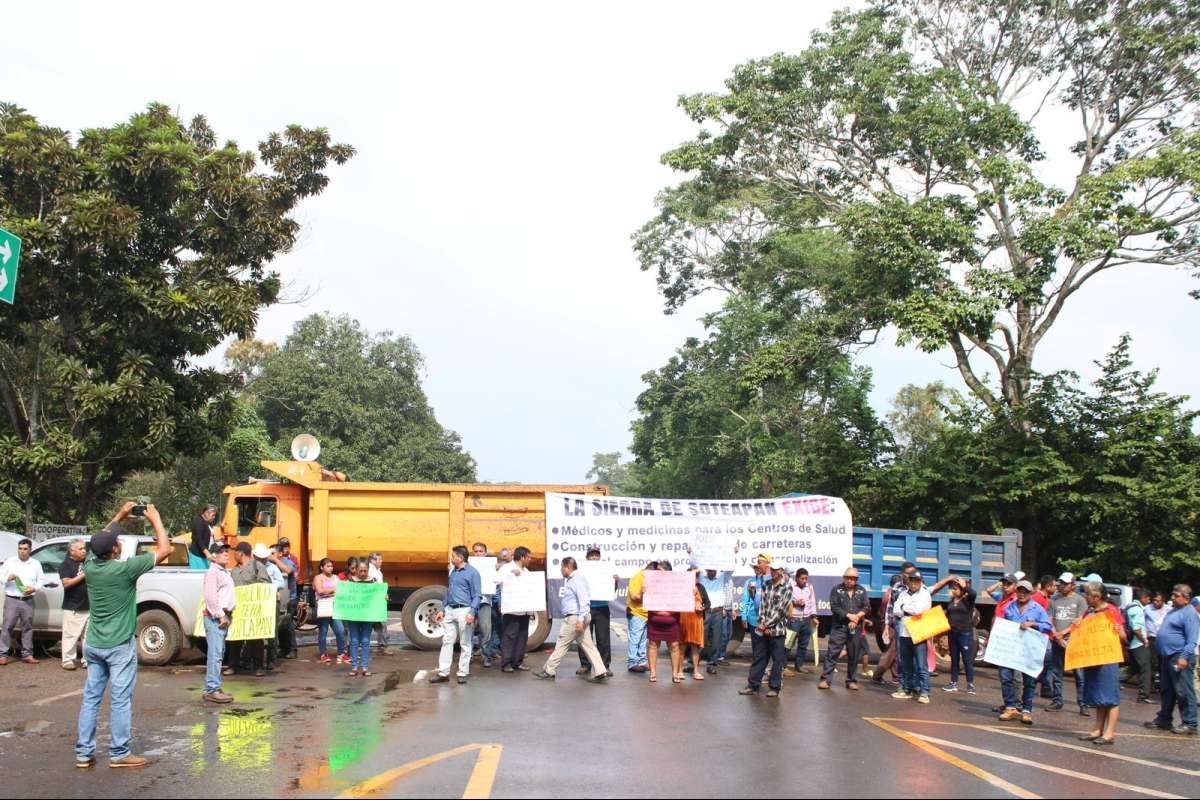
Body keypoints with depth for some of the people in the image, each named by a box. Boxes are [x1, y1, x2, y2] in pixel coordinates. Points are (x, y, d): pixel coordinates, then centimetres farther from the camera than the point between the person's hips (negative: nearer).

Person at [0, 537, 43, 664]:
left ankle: (27, 654, 11)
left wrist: (34, 588, -9)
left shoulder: (36, 564, 10)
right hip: (11, 600, -1)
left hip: (28, 600, 2)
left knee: (27, 627, 5)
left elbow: (41, 580, 9)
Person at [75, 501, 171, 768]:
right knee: (120, 700, 1)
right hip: (119, 646, -6)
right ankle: (119, 754, 5)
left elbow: (101, 541, 20)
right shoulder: (124, 569, -19)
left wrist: (120, 516, 19)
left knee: (90, 697, 11)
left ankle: (83, 752, 15)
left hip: (93, 645, 6)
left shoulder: (91, 567, -2)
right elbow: (164, 550, -14)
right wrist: (155, 519, -4)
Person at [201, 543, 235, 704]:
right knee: (215, 654, -11)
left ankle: (213, 688, 17)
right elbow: (210, 597, -19)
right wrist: (220, 616, -18)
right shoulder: (212, 572, -10)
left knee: (219, 653, 12)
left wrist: (228, 615, 14)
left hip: (224, 616, 10)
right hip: (215, 618, -10)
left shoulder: (224, 572, 20)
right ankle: (212, 690, -11)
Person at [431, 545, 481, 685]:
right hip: (450, 610, 7)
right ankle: (443, 673, 10)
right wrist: (442, 610, 16)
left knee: (465, 644, 2)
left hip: (464, 611, -7)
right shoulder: (453, 572, 14)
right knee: (447, 641, 6)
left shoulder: (472, 572, -8)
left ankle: (463, 673, 10)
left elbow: (477, 595, -11)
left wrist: (472, 613, -21)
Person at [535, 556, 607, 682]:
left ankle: (549, 672, 7)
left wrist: (580, 619, -26)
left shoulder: (577, 580, -14)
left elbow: (583, 600, -24)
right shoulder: (571, 579, 17)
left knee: (561, 644, -1)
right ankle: (600, 673, 3)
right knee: (588, 645, 6)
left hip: (574, 618, -10)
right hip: (579, 617, 10)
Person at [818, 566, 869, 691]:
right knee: (832, 653, -6)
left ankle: (851, 680, 18)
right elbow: (834, 607, -6)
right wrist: (849, 615, -13)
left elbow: (867, 607, 4)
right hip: (839, 627, -2)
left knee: (854, 656, 7)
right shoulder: (837, 590, 3)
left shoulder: (861, 591, 12)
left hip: (856, 629, 3)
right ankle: (825, 679, -4)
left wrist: (857, 616, -12)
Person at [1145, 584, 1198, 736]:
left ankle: (1189, 724, 1)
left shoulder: (1189, 614, -12)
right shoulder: (1172, 611, 18)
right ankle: (1164, 719, 24)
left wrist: (1184, 657, -26)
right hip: (1166, 656, 10)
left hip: (1179, 657, -10)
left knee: (1183, 692, -5)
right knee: (1166, 690, 16)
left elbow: (1192, 639, -20)